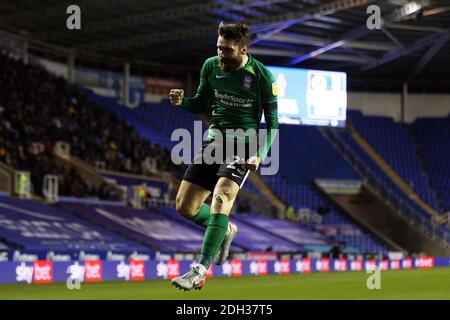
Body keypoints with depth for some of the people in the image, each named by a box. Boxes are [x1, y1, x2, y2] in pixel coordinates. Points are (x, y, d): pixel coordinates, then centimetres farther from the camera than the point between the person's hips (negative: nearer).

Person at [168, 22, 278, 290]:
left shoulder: (262, 76, -11)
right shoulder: (211, 66, 2)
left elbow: (272, 122, -5)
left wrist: (260, 155, -19)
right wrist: (182, 101, -7)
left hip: (244, 145, -6)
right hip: (214, 140, 6)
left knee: (220, 199, -27)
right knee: (185, 206, 1)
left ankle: (199, 273, -30)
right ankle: (225, 231, 32)